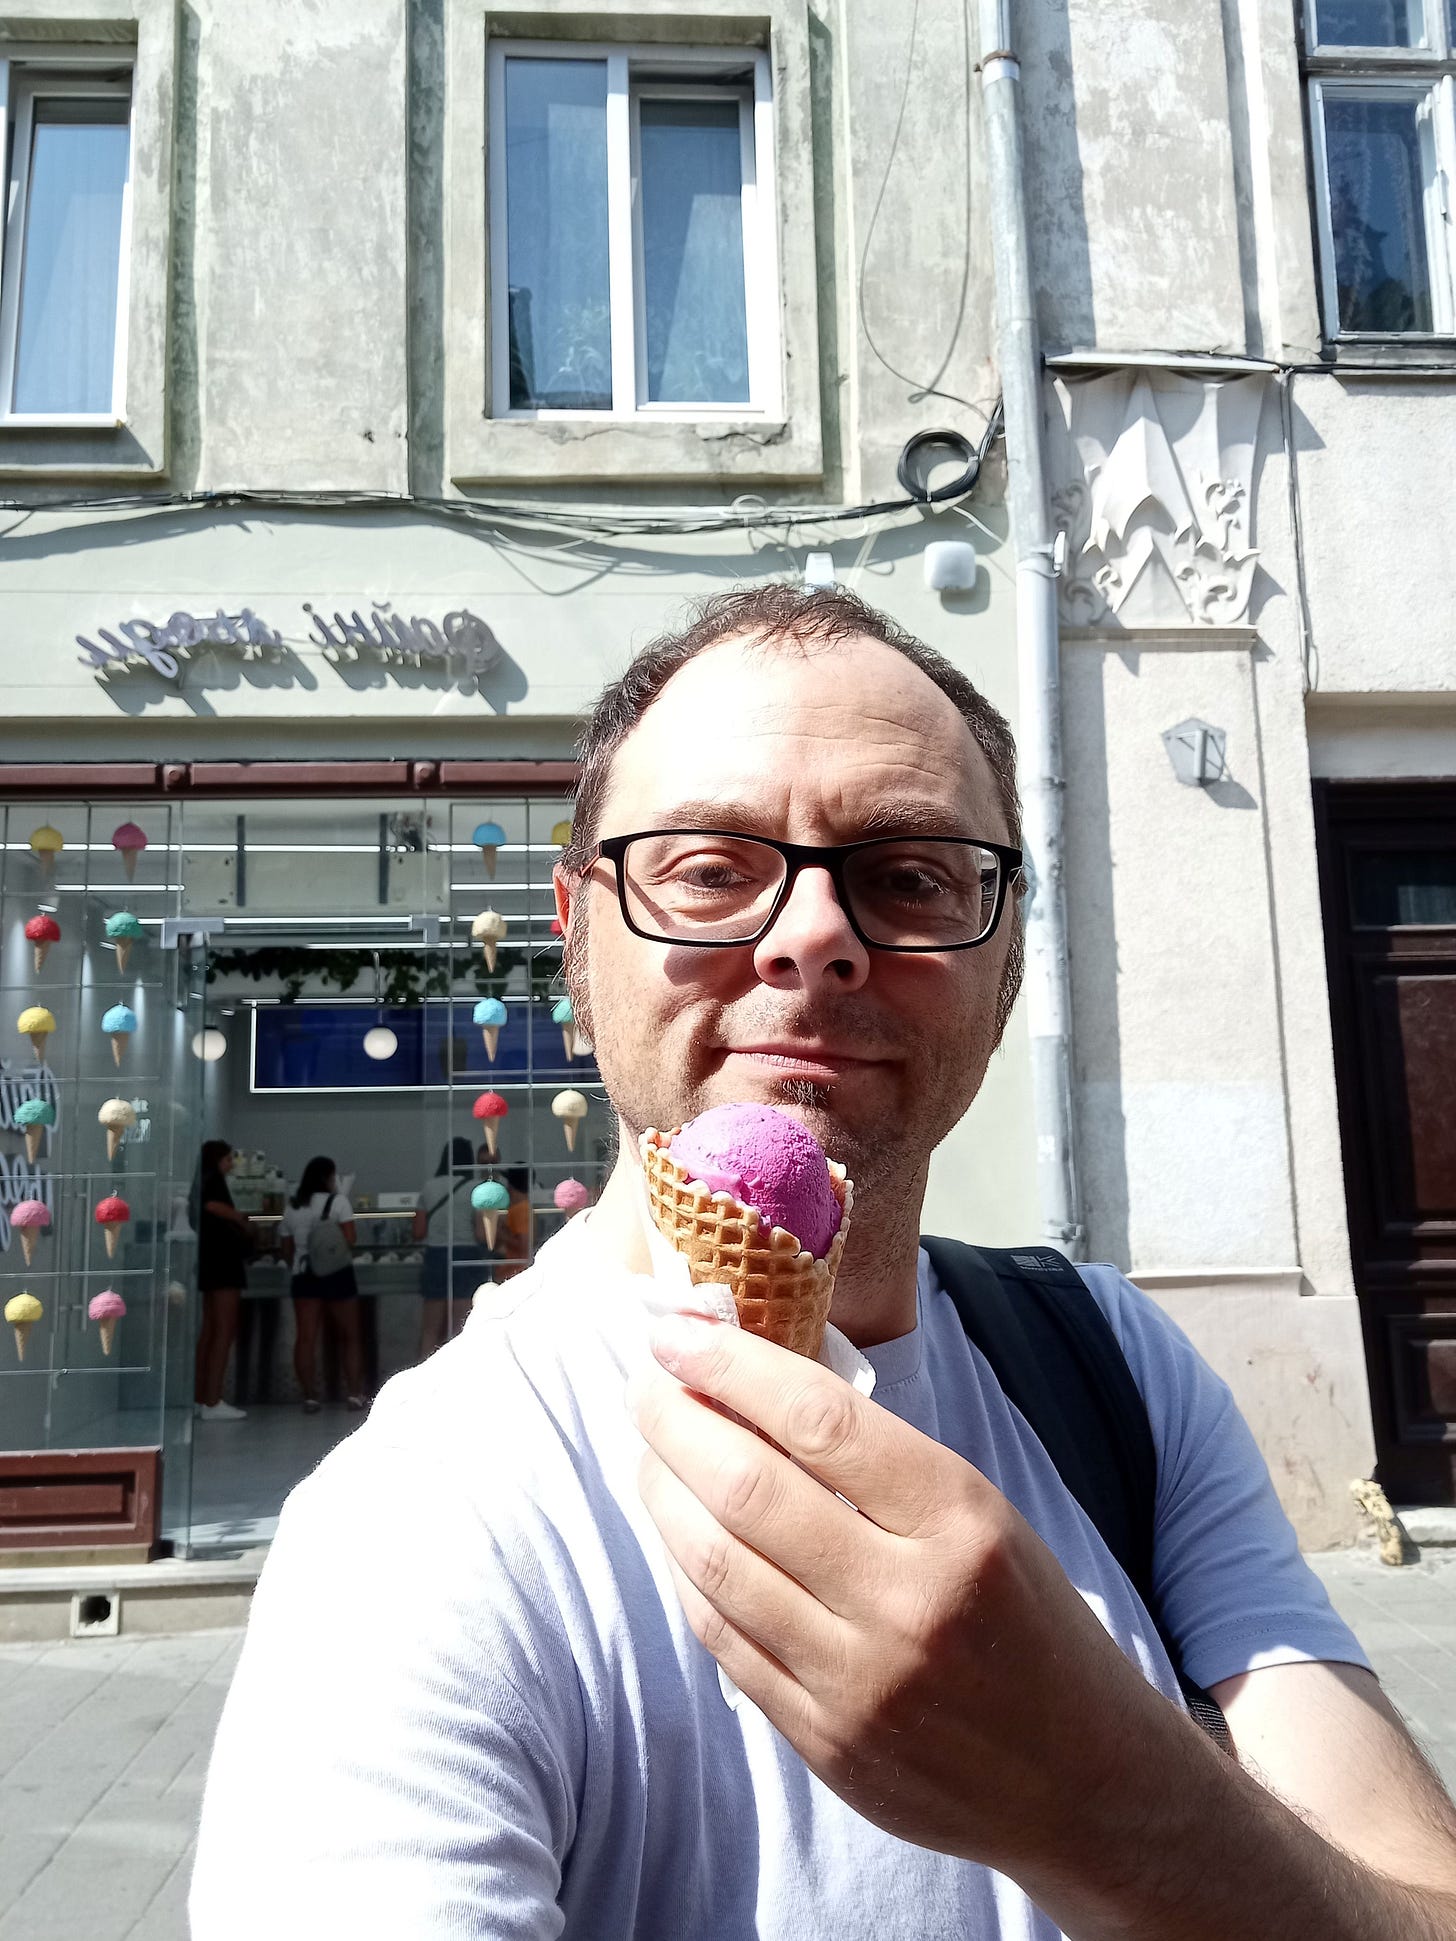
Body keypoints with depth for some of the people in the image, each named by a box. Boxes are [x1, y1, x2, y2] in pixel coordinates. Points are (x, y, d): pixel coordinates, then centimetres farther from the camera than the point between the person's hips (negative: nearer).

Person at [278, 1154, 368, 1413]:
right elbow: (350, 1239, -13)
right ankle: (355, 1394, 4)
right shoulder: (337, 1202, -4)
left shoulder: (292, 1208, 10)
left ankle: (310, 1397, -1)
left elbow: (286, 1249, 11)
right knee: (350, 1336, 7)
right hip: (337, 1273, -3)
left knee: (305, 1338, 1)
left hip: (303, 1275, 3)